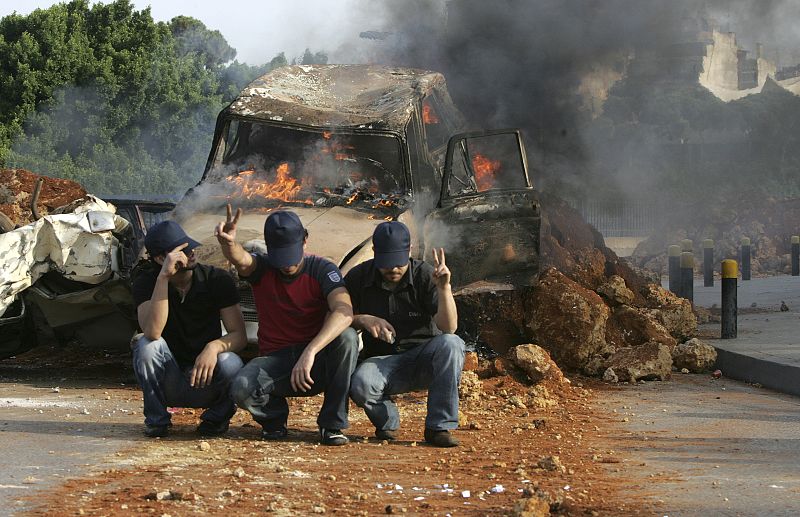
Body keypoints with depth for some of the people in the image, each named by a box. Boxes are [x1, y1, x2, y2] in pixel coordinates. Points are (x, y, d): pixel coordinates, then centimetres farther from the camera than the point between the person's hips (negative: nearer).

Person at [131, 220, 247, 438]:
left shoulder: (218, 280, -9)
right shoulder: (147, 282, -10)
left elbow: (239, 336, -12)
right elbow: (152, 332, -29)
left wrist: (214, 346, -35)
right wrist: (164, 277, -34)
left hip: (206, 380, 0)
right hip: (168, 385, 0)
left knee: (230, 364, -32)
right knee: (147, 345, -29)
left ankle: (217, 415, 1)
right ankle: (156, 418, -7)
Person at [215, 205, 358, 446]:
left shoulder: (321, 269, -8)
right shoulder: (262, 268, -1)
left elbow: (344, 312, -26)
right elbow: (241, 260, -27)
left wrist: (310, 352, -40)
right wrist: (228, 244, -53)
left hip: (318, 363, -1)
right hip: (275, 360, 1)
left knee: (347, 337, -33)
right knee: (242, 388, -32)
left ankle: (332, 424, -18)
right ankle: (274, 417, 5)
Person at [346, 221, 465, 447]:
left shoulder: (425, 275, -9)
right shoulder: (358, 278, -3)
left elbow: (449, 327, -18)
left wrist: (444, 288, -33)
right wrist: (363, 320, -21)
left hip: (424, 359, 0)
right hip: (383, 360, 0)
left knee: (451, 344, -33)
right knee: (359, 385, -34)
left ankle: (439, 426, -23)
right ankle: (387, 421, 2)